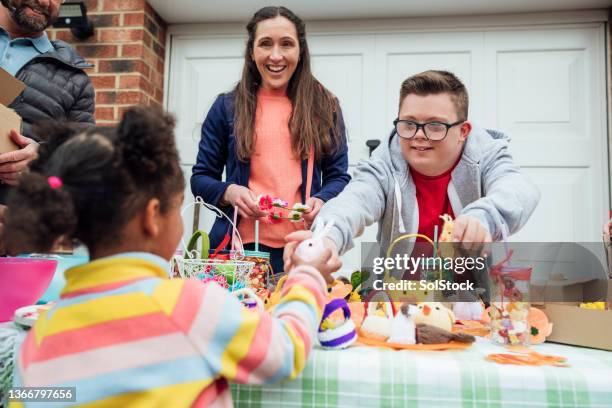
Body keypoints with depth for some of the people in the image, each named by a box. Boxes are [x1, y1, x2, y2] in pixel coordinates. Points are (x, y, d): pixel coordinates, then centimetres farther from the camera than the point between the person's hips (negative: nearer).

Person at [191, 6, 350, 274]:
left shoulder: (325, 107, 6)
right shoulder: (227, 107, 4)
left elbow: (339, 177, 8)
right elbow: (200, 178, 7)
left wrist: (322, 200, -13)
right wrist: (229, 192, -14)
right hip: (240, 246, 0)